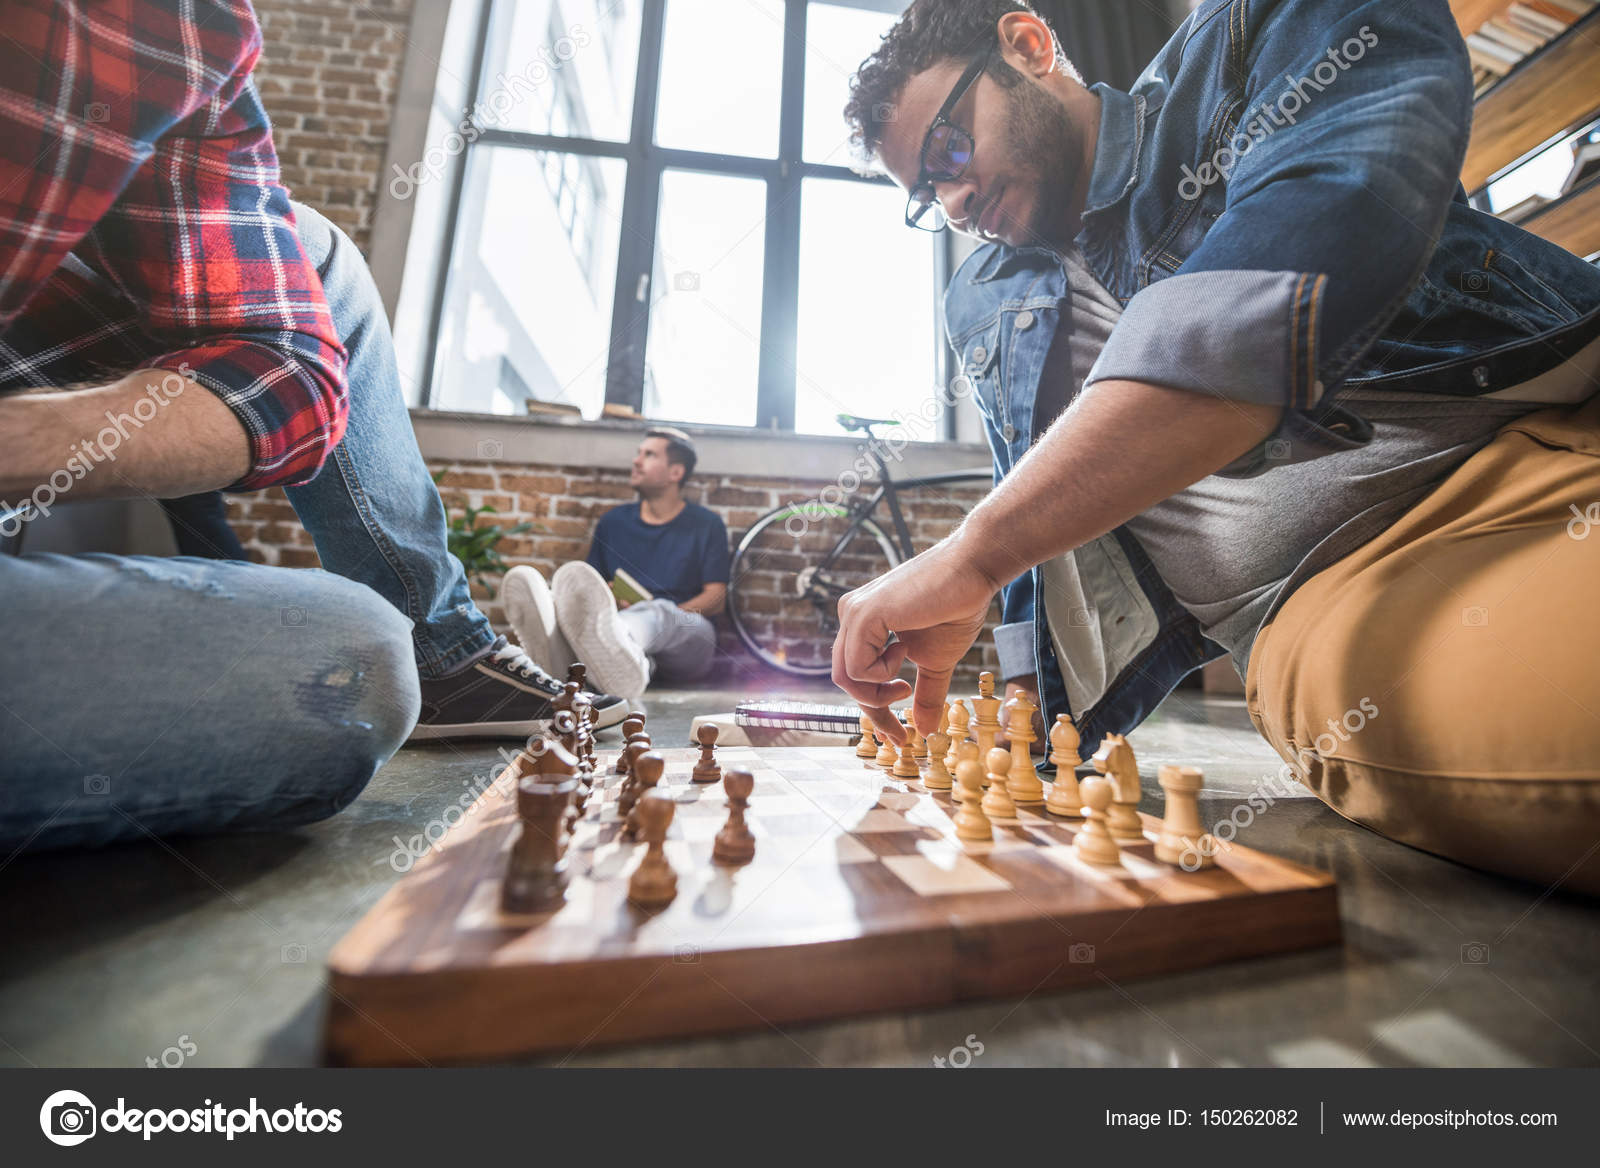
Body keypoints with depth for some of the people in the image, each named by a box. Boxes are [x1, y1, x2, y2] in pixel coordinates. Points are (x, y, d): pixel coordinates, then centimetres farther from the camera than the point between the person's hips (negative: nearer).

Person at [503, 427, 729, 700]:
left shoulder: (706, 524, 9)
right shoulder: (613, 521, 19)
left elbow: (716, 598, 2)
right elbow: (594, 583, 16)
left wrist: (664, 615, -14)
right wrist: (610, 599, -8)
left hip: (688, 637, -2)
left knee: (659, 611, -36)